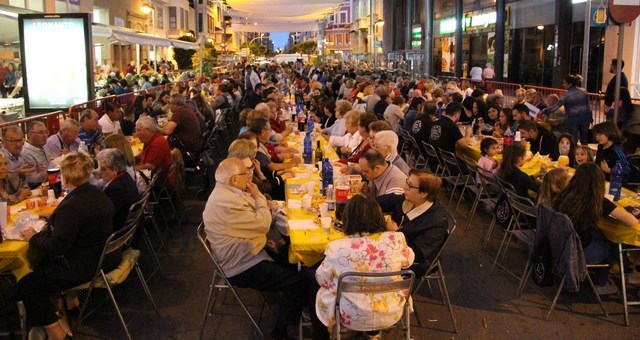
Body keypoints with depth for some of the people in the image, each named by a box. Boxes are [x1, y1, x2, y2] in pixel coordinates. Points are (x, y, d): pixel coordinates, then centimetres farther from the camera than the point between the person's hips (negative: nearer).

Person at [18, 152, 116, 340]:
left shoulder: (71, 206, -27)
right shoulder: (98, 194, 1)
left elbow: (56, 247, -22)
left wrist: (33, 237, -6)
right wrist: (54, 218, 23)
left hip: (87, 266, -10)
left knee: (26, 285, 2)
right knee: (45, 263, 30)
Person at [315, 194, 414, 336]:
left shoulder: (337, 248, -25)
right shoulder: (396, 240, -19)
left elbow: (322, 280, -7)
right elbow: (408, 261, 5)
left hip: (354, 318, -2)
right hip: (391, 314, 2)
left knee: (322, 293, 26)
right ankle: (373, 333, 47)